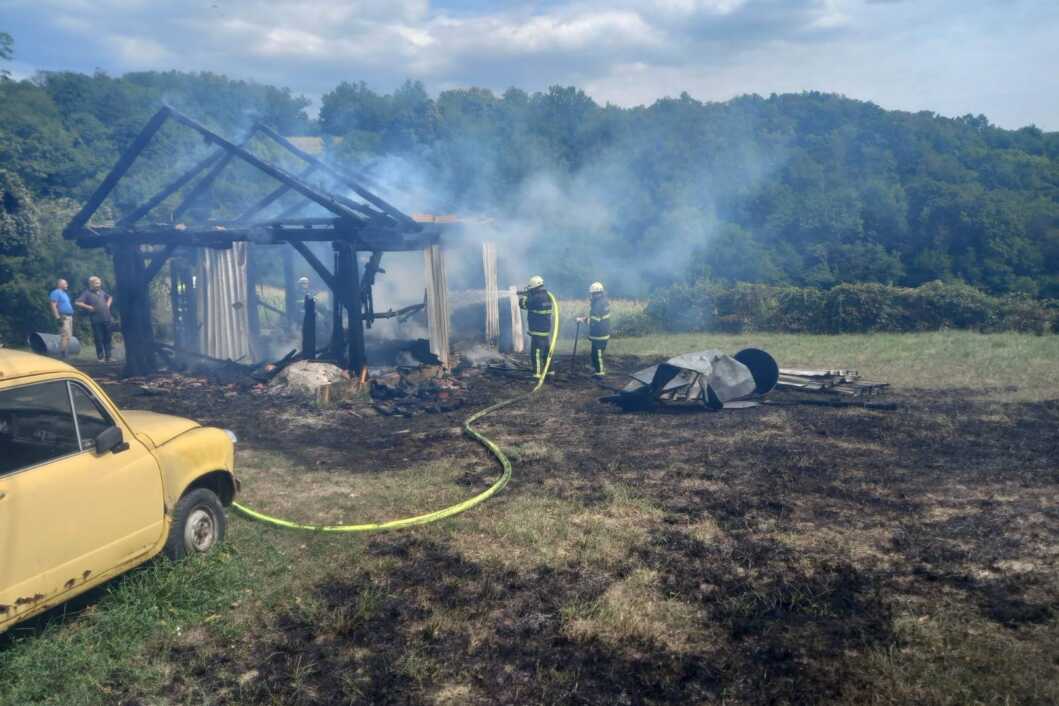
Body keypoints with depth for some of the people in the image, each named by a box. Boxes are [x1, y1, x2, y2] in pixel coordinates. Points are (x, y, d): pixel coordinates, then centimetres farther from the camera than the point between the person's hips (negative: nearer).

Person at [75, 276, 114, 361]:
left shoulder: (101, 292, 14)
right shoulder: (87, 293, -4)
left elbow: (109, 297, 34)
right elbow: (77, 303, -13)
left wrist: (108, 304, 17)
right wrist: (89, 307, -15)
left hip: (107, 319, 6)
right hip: (97, 321, -6)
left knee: (107, 339, 9)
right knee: (99, 339, -2)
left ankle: (108, 356, 16)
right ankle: (100, 357, 7)